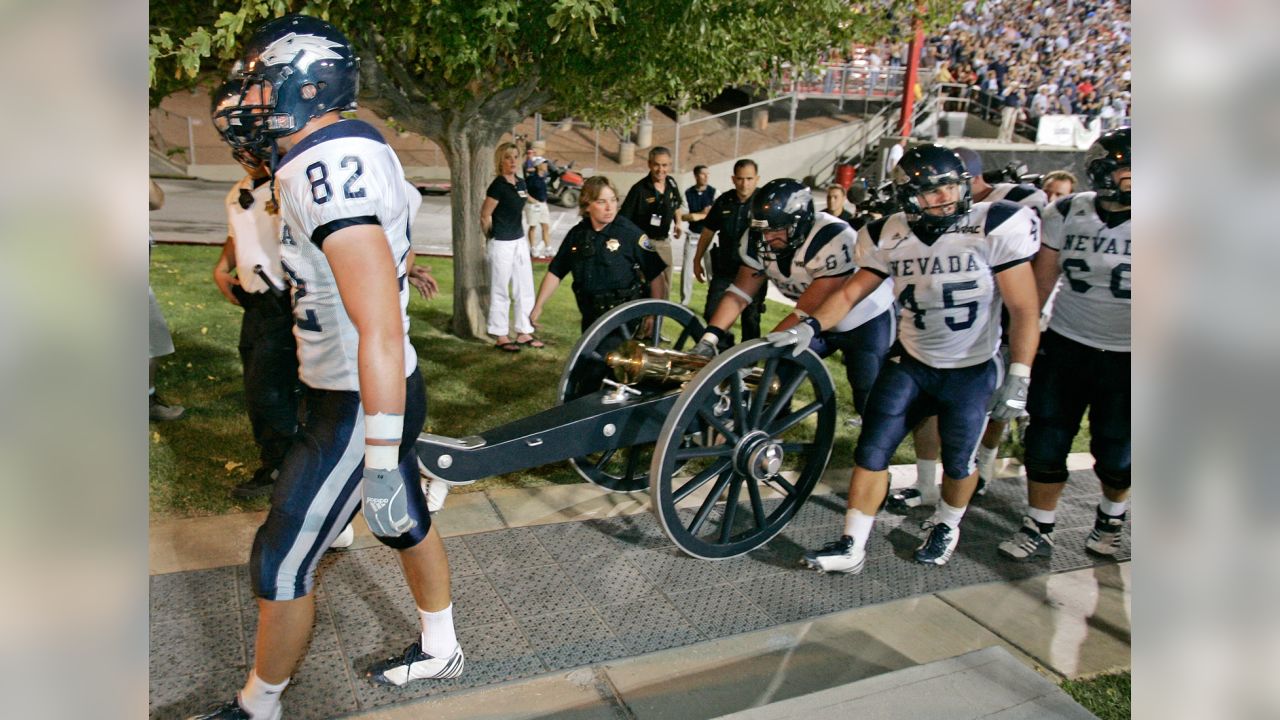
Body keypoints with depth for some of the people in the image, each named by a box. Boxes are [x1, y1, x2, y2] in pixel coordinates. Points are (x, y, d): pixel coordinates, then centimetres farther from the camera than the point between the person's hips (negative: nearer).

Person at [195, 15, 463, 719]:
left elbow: (381, 327, -32)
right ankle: (439, 650, 44)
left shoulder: (328, 166, -25)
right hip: (382, 393, 10)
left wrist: (381, 461, -31)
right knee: (407, 524, 23)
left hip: (361, 407, -10)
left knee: (281, 560, 6)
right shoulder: (344, 152, 7)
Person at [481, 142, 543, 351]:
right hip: (501, 245, -8)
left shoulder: (520, 184, 7)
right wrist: (493, 237, 0)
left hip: (520, 241, 8)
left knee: (525, 288, 12)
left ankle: (524, 333, 22)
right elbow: (485, 216, -12)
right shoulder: (498, 186, -15)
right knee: (501, 292, 2)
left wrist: (518, 232, 15)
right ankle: (501, 337, 11)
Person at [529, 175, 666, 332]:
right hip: (591, 320, 5)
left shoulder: (629, 232, -11)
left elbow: (655, 275, -10)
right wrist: (538, 306, 5)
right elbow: (555, 272, 9)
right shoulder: (577, 234, 2)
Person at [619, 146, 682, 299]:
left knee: (665, 288, 17)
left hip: (664, 242, 7)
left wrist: (677, 222, 16)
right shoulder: (639, 189, -18)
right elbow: (623, 219, -19)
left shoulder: (671, 183, 1)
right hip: (645, 243, -7)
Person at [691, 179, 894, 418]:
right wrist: (709, 339, -30)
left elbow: (806, 313, -35)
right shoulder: (759, 240, -17)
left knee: (869, 403, -7)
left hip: (866, 320, -5)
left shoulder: (833, 242, -35)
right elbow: (740, 293, -16)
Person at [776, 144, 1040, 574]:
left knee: (958, 462, 10)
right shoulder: (890, 237, -7)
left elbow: (1024, 310, -13)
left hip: (971, 372, -2)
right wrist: (810, 327, -15)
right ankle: (852, 547, 7)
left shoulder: (995, 228, -17)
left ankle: (946, 527, 40)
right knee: (872, 451, -3)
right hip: (910, 364, 3)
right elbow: (851, 291, 0)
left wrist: (1018, 378, -17)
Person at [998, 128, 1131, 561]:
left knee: (1115, 452, 12)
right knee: (1046, 441, 4)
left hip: (1125, 357, -1)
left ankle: (1111, 517, 41)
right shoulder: (1067, 212, -2)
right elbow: (1041, 280, 4)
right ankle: (1039, 529, 20)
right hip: (1065, 345, 2)